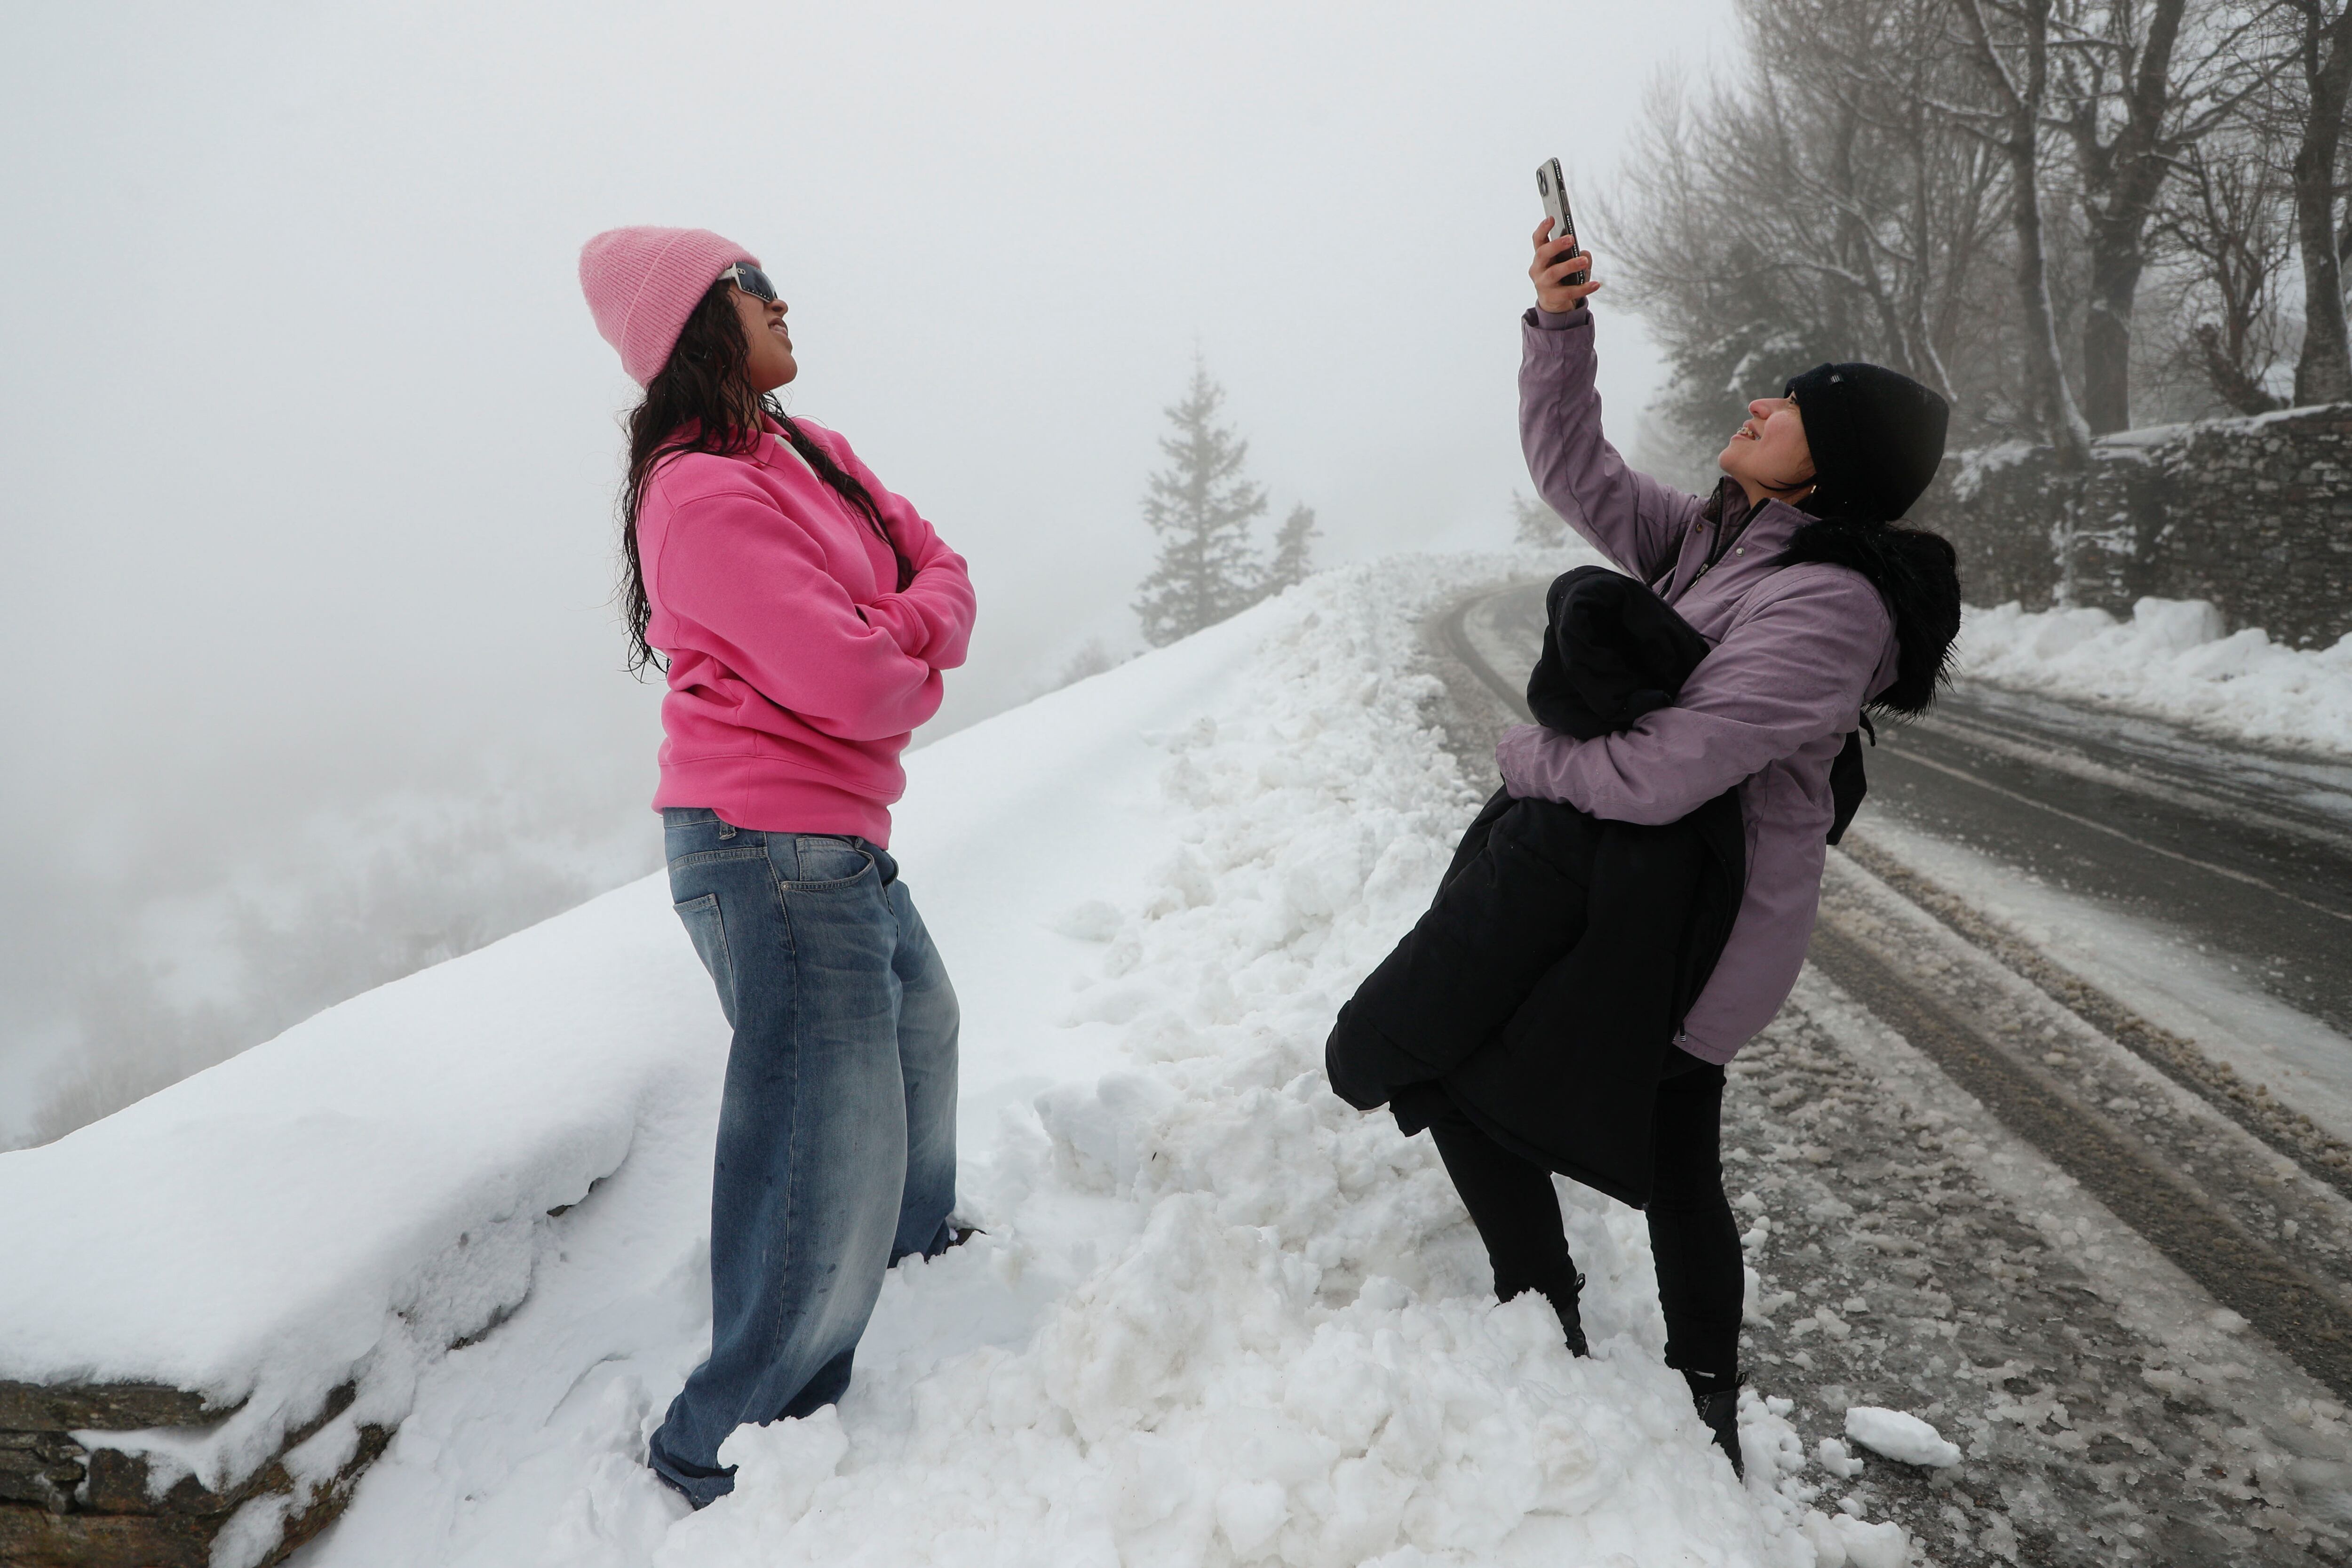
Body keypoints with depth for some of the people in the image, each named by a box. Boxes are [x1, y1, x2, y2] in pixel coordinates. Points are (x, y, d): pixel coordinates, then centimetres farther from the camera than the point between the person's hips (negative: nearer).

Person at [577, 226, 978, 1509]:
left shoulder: (807, 452, 12)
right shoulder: (702, 497, -17)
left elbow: (937, 571, 7)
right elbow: (851, 682, -23)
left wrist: (896, 630, -13)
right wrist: (913, 665, -1)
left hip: (841, 836, 10)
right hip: (771, 845, -10)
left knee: (918, 1028, 29)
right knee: (835, 1170, -7)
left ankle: (920, 1243, 54)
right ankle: (724, 1444, 12)